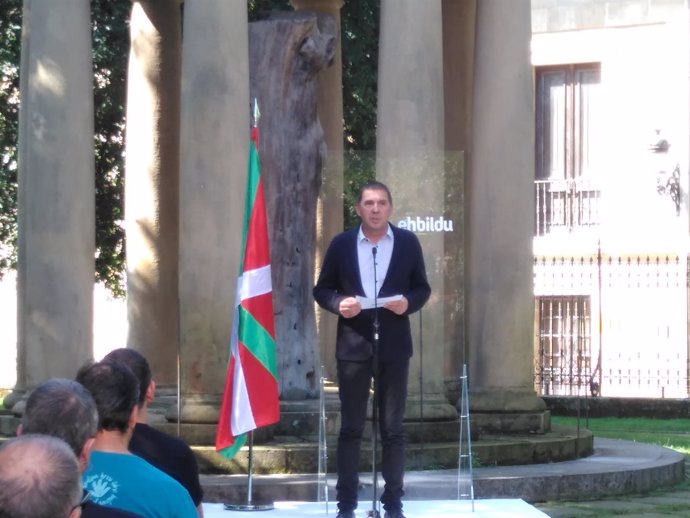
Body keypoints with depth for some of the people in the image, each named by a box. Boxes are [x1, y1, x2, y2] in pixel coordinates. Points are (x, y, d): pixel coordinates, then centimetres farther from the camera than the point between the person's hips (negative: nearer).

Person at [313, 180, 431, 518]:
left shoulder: (408, 242, 2)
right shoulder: (341, 244, 1)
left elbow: (422, 288, 8)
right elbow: (322, 289, 6)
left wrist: (408, 303, -13)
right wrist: (338, 303, -14)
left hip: (393, 345, 0)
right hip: (353, 344, 0)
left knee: (393, 428, 5)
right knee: (350, 427, 3)